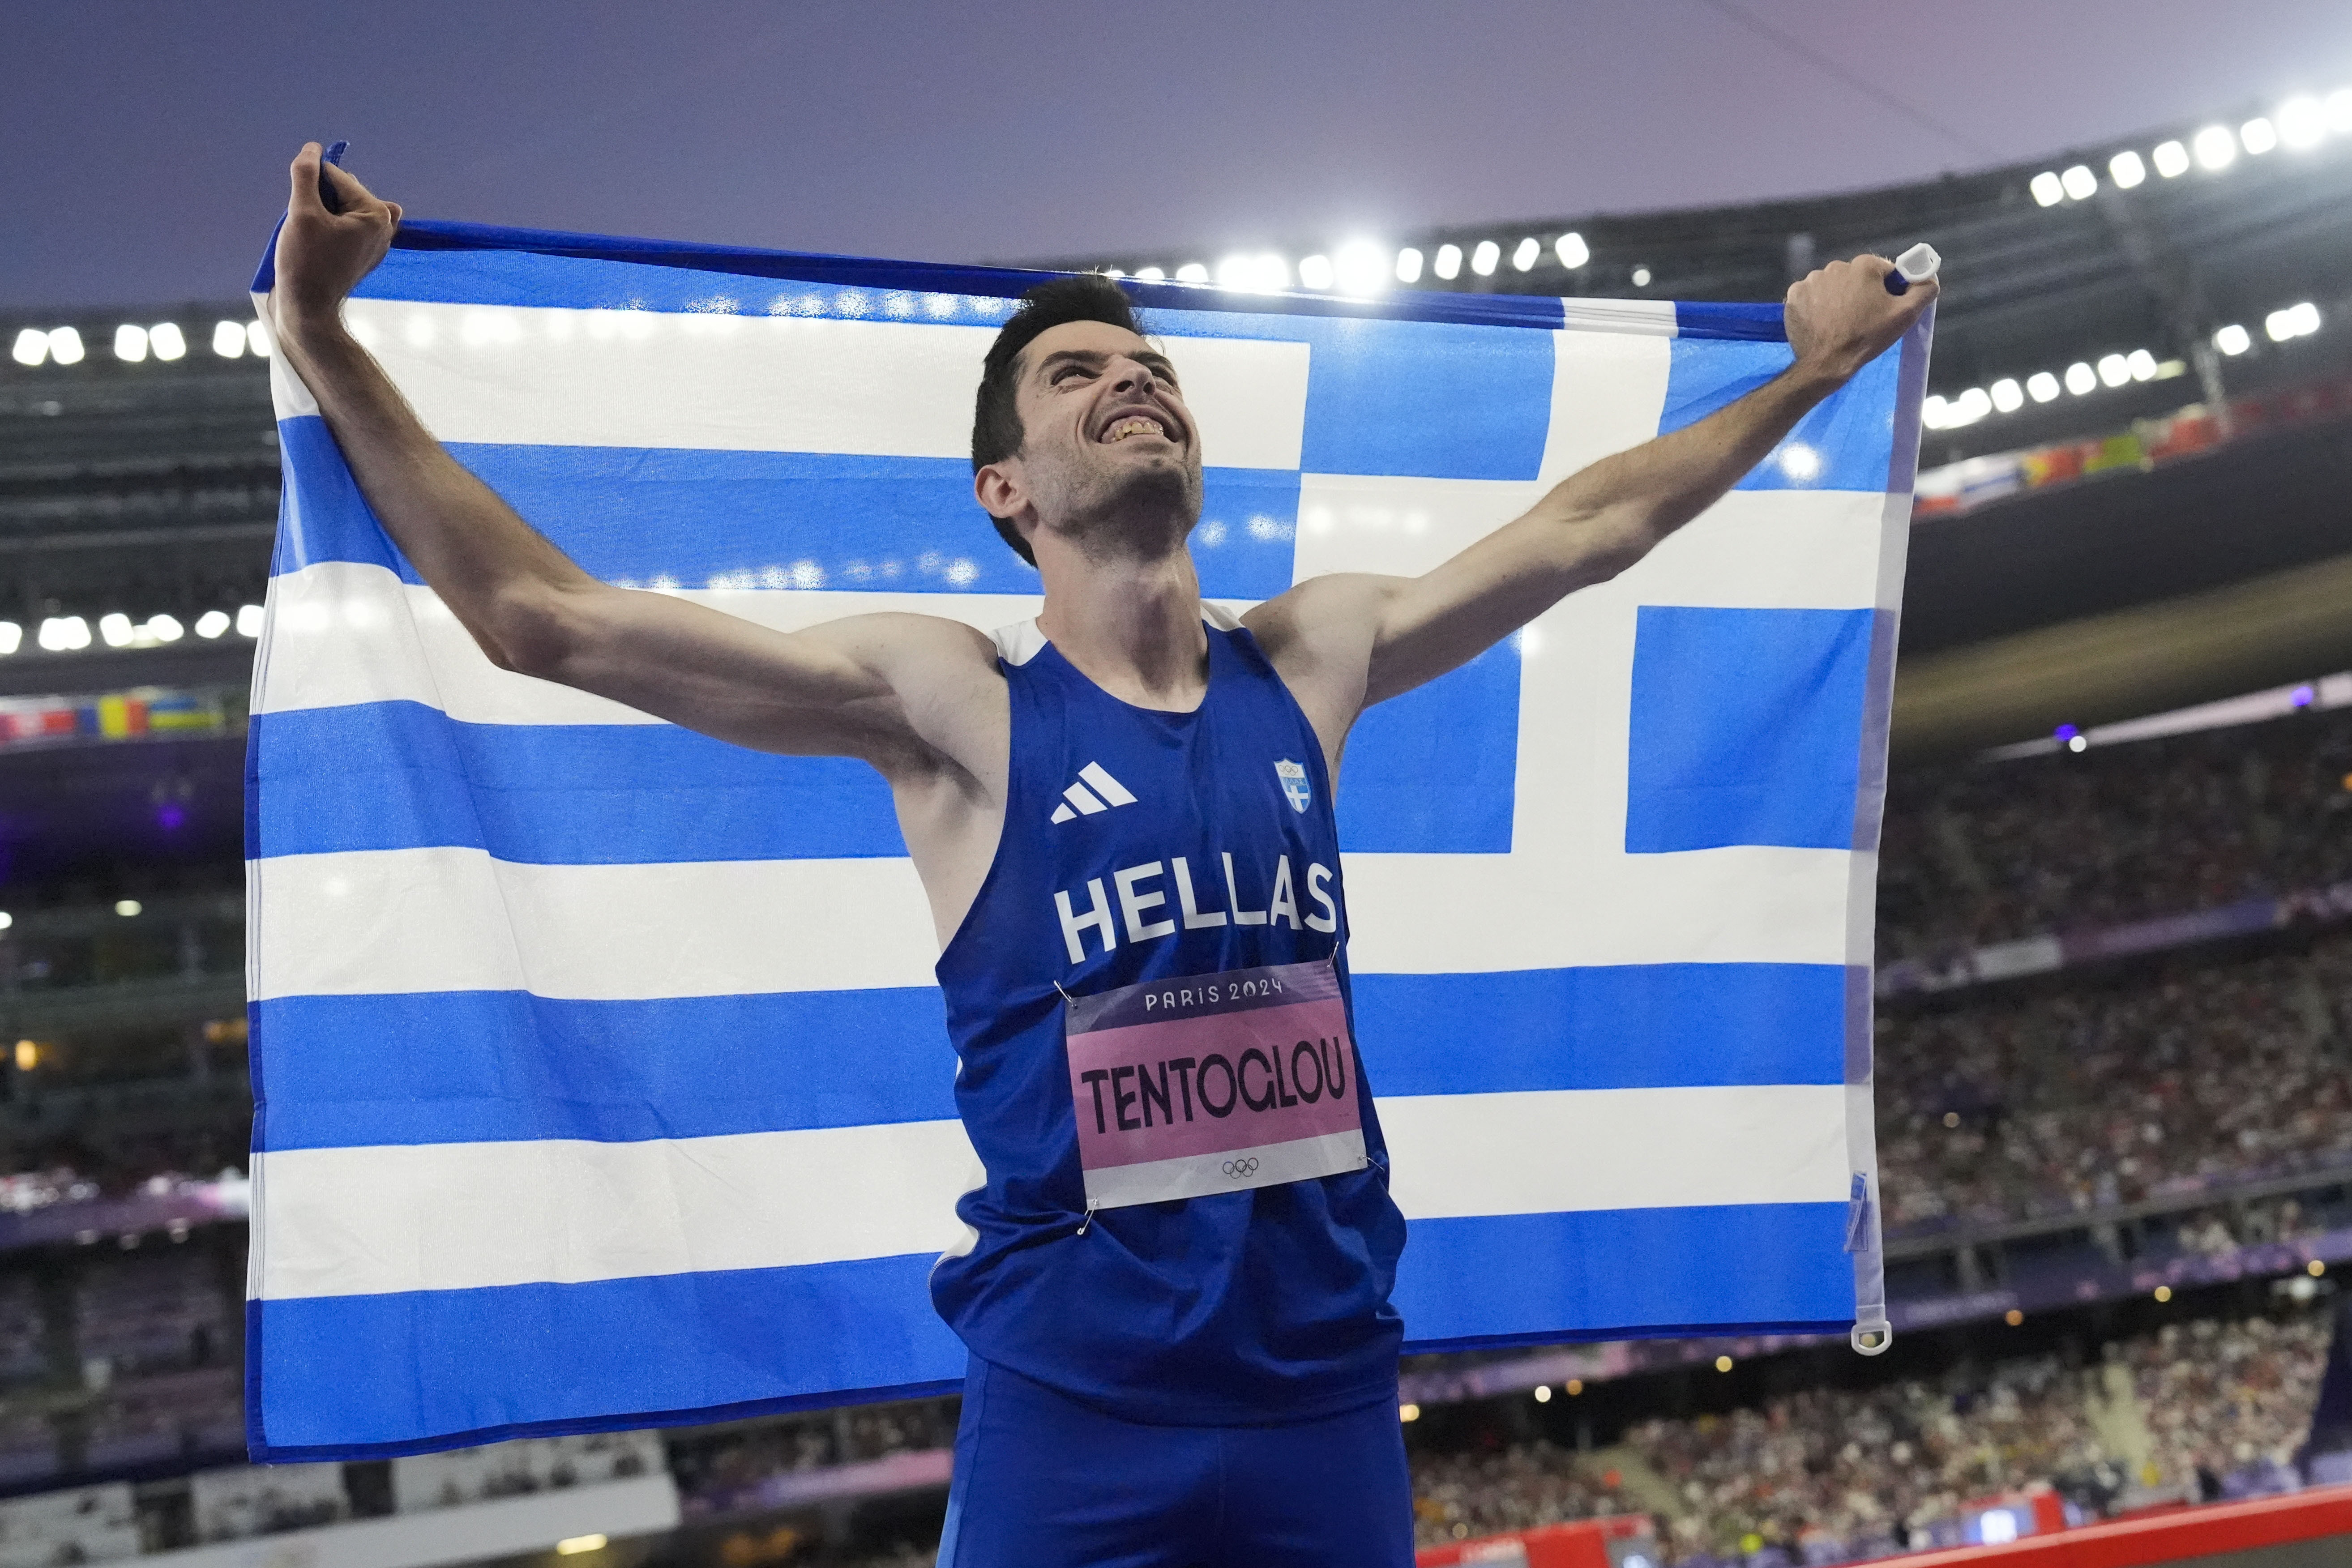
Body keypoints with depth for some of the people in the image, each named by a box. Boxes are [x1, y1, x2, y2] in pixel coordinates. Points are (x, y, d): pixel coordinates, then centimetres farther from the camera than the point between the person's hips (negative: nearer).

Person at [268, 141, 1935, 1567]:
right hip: (1076, 1401, -4)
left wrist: (1809, 371, 28)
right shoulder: (952, 701, -4)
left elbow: (1585, 528, 21)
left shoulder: (1312, 658, 8)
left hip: (1332, 1378, 4)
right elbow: (542, 615, -6)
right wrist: (327, 349, -10)